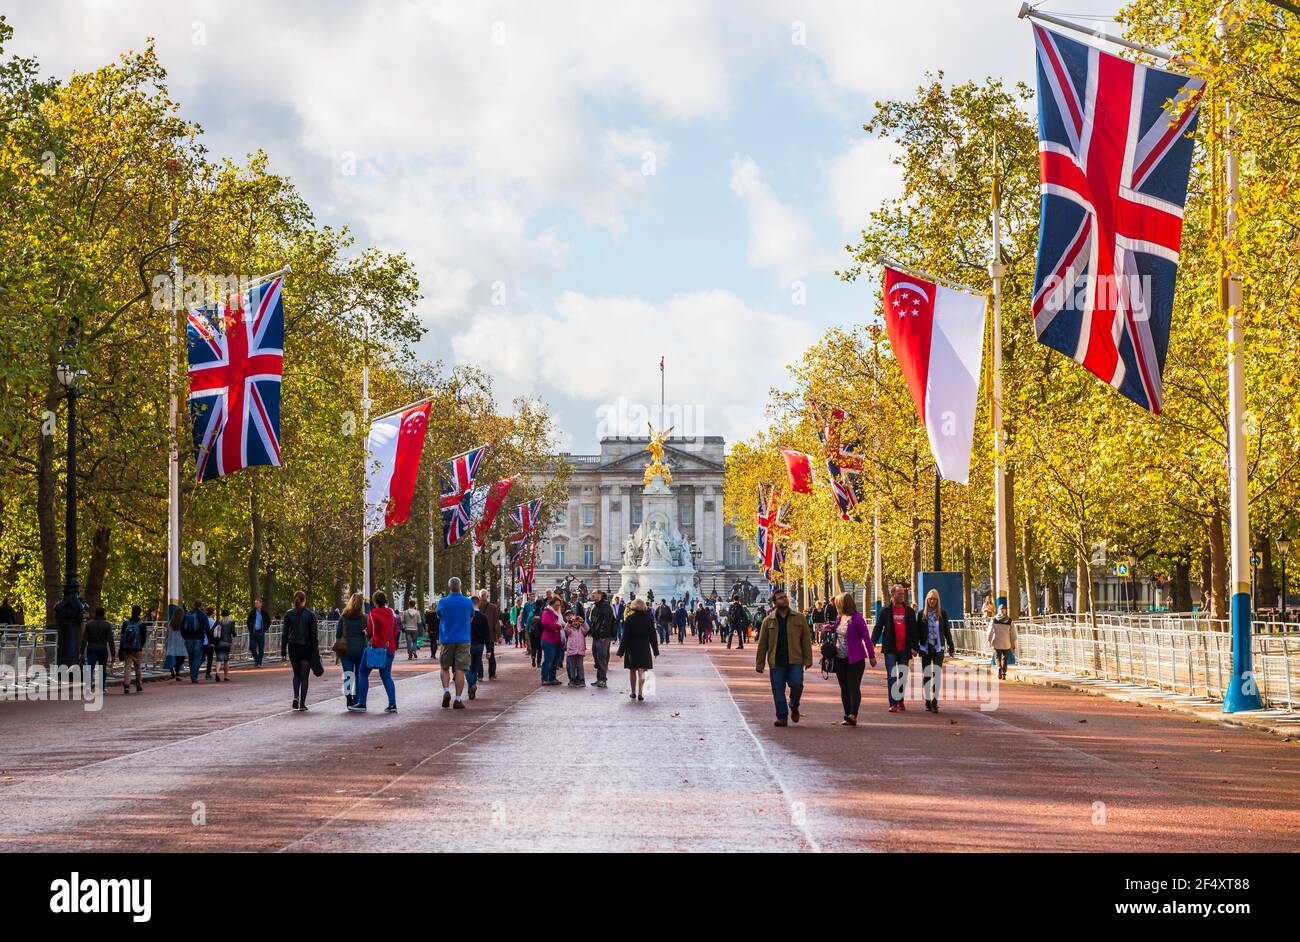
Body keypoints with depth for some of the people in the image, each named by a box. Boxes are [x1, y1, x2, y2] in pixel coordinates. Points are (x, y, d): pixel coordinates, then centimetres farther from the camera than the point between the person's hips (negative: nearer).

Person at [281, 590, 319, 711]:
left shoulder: (289, 614, -1)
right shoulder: (310, 614, -5)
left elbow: (285, 634, 2)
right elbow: (314, 634, -5)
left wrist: (283, 650, 8)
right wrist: (316, 652, -1)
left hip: (293, 648, 2)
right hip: (306, 648, -2)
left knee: (296, 674, 16)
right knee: (304, 676, 5)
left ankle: (296, 697, -6)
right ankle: (302, 704, 2)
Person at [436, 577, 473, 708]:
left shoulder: (443, 602, -5)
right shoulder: (468, 603, -1)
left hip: (447, 640, 0)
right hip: (463, 640, 0)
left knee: (444, 668, 15)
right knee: (460, 670, 1)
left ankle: (446, 690, -5)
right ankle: (458, 699, -1)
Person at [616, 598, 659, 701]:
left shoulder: (629, 619, -9)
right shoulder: (648, 619, -3)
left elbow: (625, 636, -8)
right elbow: (653, 636, 2)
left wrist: (621, 651, -2)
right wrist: (655, 650, 9)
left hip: (631, 648, -1)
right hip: (644, 648, 1)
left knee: (632, 671, 11)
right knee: (641, 671, 4)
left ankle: (633, 693, 16)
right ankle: (640, 693, -5)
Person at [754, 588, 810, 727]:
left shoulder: (799, 618, 8)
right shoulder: (768, 621, 8)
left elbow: (806, 640, 7)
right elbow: (762, 644, 9)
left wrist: (808, 659, -1)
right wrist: (759, 664, 5)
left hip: (795, 660, -1)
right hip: (776, 662, 1)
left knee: (796, 684, -14)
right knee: (778, 690, -1)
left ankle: (794, 707, 14)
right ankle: (782, 717, 8)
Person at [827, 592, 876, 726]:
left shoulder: (857, 618, -15)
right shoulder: (839, 617, 7)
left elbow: (866, 637, -14)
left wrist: (871, 656, -13)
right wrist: (830, 628, 4)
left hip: (854, 659, -8)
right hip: (840, 659, 8)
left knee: (853, 687, -10)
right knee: (844, 688, 10)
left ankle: (853, 715, -17)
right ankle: (848, 716, 16)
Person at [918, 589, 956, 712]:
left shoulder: (942, 613, 3)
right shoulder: (922, 613, 3)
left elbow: (947, 631, 8)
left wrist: (951, 646, 9)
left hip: (938, 648, -1)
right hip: (925, 648, 1)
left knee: (937, 673, -11)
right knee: (926, 674, 5)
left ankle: (935, 701, -13)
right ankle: (927, 701, 15)